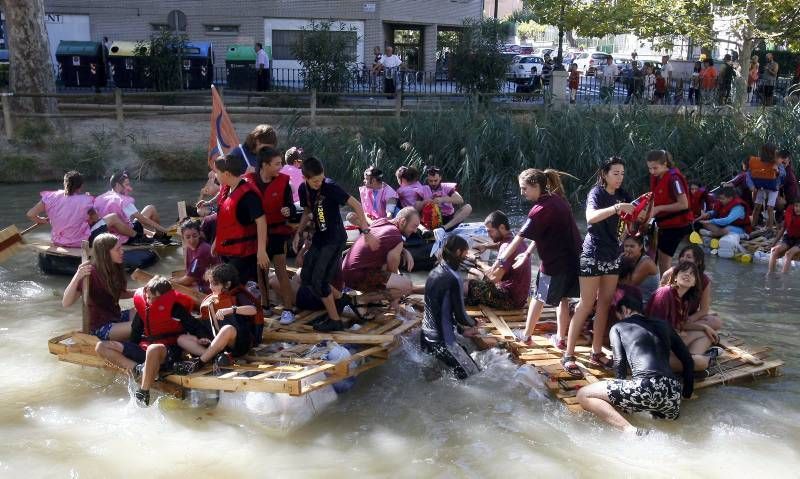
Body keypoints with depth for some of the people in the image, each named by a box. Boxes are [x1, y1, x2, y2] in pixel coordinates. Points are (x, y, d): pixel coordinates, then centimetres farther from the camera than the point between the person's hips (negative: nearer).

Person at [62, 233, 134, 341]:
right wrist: (77, 277, -42)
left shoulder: (115, 268, 0)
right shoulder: (91, 273, -21)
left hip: (116, 317, 8)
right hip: (101, 327, -8)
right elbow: (66, 303, -27)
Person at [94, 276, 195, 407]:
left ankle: (143, 394, -31)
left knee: (154, 349, -45)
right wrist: (129, 353, 10)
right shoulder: (143, 304, 5)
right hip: (144, 348, 8)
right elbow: (136, 331, 14)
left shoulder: (175, 307, -11)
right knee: (101, 347, 0)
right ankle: (138, 369, -18)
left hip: (168, 353, -7)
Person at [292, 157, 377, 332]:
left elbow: (356, 205, -20)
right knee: (306, 277, 8)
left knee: (318, 280, -12)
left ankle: (335, 320, 1)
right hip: (319, 238, 7)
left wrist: (366, 231, -26)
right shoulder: (303, 189, 0)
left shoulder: (330, 187, -19)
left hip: (335, 239, -7)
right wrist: (298, 233, 5)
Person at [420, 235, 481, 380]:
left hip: (426, 336, 9)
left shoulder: (434, 273, 6)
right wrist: (474, 323, 6)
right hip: (442, 341, -9)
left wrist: (462, 330, 18)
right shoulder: (453, 279, -21)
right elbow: (460, 315, -16)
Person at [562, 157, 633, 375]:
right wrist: (616, 207, -40)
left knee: (605, 304, 7)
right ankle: (568, 355, -4)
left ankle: (596, 352, 15)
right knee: (587, 304, -7)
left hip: (613, 255, 7)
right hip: (593, 254, -7)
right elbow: (591, 217, -30)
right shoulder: (596, 193, -10)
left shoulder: (621, 195, 10)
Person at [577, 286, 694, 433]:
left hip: (645, 387, -6)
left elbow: (620, 364, 3)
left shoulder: (618, 328, 16)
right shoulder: (663, 325, 28)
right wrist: (686, 394, 34)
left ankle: (631, 431, -13)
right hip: (672, 395, 6)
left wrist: (623, 392, 15)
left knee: (583, 395, 7)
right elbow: (688, 361, 26)